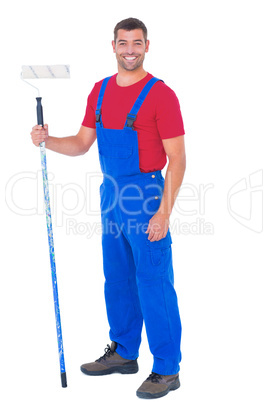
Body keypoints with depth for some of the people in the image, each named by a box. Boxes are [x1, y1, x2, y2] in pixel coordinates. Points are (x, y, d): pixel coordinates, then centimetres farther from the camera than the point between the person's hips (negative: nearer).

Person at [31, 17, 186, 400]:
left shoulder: (161, 94, -11)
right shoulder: (100, 91, 10)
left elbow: (177, 158, -13)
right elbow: (81, 144, 14)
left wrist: (164, 211, -19)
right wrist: (48, 140, -5)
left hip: (146, 195, -7)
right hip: (111, 194, 7)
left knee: (154, 284, -2)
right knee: (117, 279, 16)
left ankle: (167, 369, 11)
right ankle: (124, 353, 32)